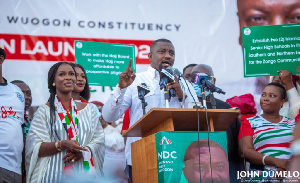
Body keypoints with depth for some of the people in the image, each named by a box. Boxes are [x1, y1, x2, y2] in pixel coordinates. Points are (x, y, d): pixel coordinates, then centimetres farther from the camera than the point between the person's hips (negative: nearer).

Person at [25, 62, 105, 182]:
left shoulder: (88, 109, 10)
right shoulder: (45, 111, 0)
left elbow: (99, 139, 5)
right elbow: (34, 148, -7)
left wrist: (84, 151, -14)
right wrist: (62, 144, -20)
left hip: (85, 172, 3)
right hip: (55, 173, -2)